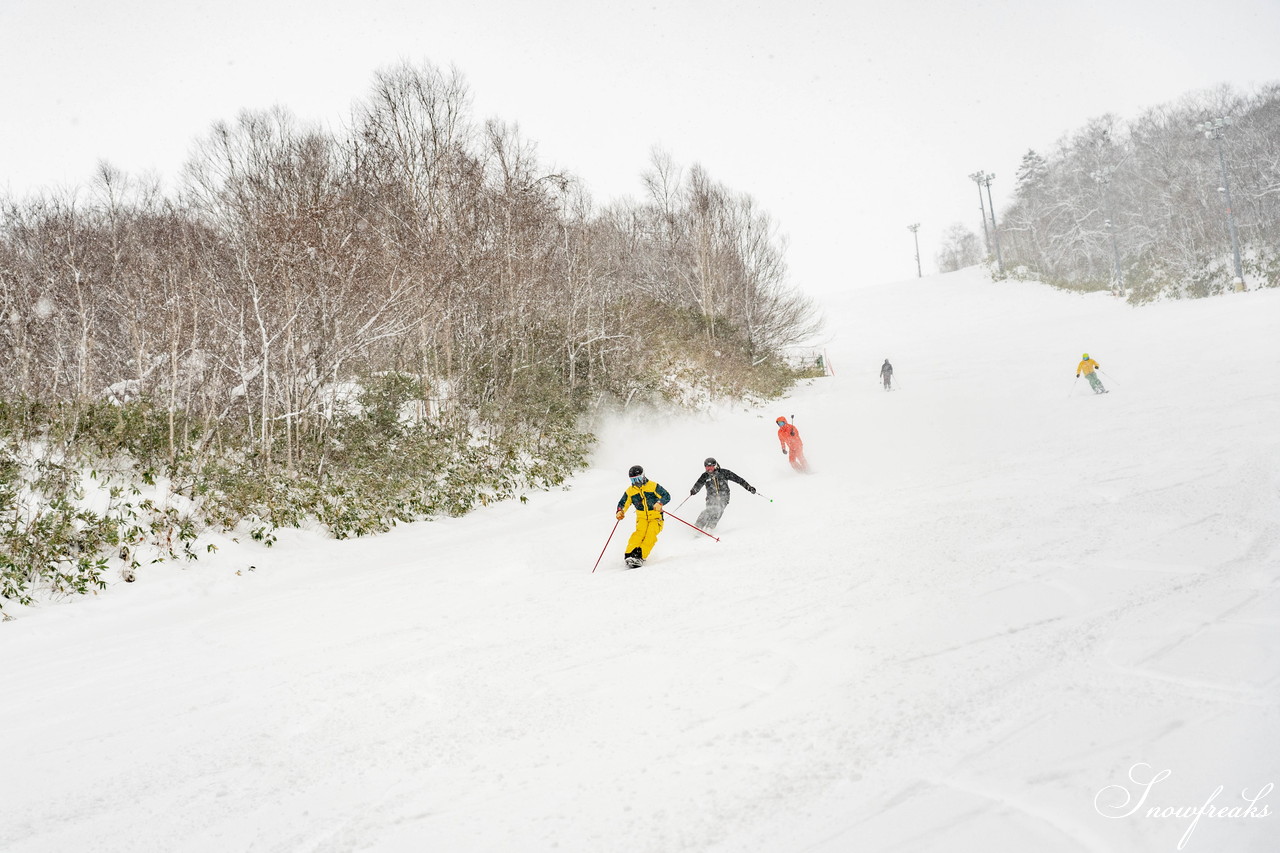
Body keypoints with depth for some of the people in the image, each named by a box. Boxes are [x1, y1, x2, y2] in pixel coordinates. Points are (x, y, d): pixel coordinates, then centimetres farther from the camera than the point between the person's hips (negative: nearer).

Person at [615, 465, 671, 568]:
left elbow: (666, 496, -9)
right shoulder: (630, 491, 7)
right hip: (642, 518, 2)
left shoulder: (653, 486, -4)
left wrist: (659, 503, -30)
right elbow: (623, 503, 12)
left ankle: (640, 556, -39)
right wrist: (620, 511, -12)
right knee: (640, 532, -28)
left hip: (656, 517, -2)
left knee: (651, 533, -29)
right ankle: (629, 554, -42)